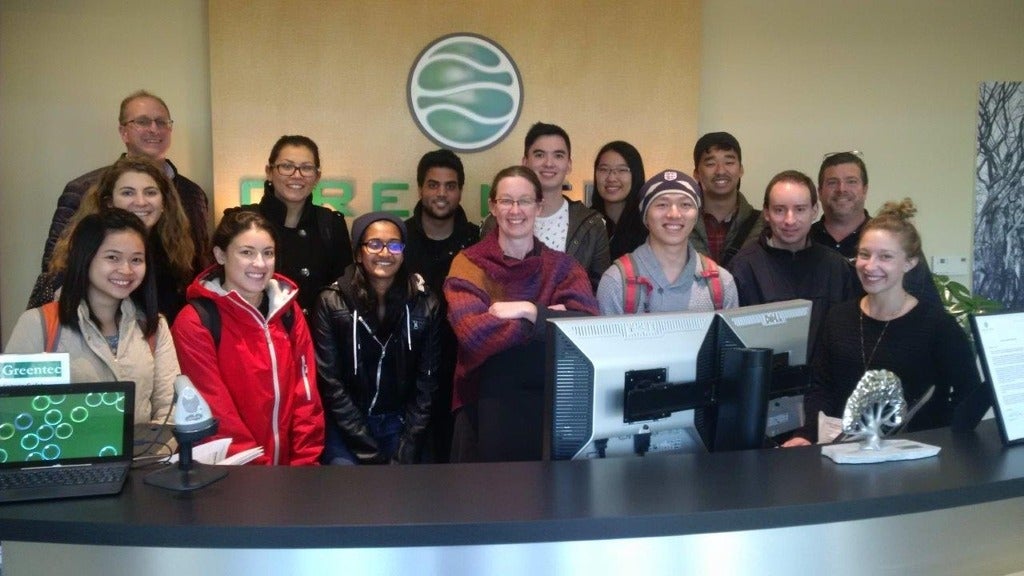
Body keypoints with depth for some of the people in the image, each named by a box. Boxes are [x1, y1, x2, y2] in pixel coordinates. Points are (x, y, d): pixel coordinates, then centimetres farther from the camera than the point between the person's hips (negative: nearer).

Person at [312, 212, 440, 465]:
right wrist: (369, 452, -13)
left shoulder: (425, 304, -3)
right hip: (346, 425, -1)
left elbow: (426, 381, -1)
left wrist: (407, 450, -9)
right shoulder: (332, 302, -7)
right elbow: (330, 382, -9)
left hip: (401, 423, 2)